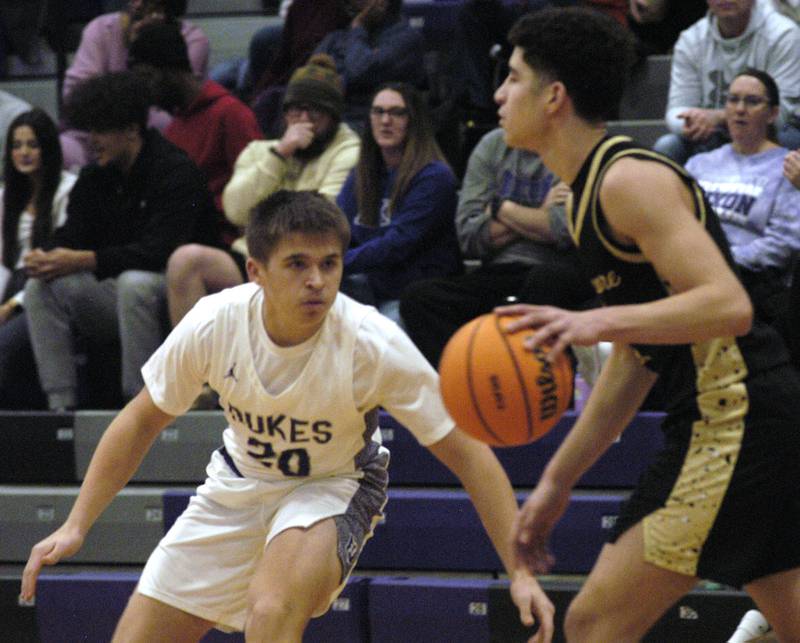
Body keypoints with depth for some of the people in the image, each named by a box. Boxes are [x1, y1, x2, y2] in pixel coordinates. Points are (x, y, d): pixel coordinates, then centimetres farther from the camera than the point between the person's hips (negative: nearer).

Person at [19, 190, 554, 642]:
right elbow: (141, 422, -5)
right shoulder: (214, 323, -23)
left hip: (332, 488, -3)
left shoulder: (374, 346, -29)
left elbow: (468, 453, -22)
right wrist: (75, 526, -10)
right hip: (239, 482, 4)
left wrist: (520, 572, -30)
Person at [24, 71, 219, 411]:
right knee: (41, 287, -12)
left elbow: (160, 252, -26)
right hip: (114, 292, 7)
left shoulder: (176, 172, -16)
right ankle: (60, 405, -16)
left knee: (135, 283, -38)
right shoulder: (95, 177, 8)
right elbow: (69, 238, 3)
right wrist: (45, 258, -23)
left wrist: (83, 261, -33)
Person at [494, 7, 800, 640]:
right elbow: (633, 360, 24)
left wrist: (598, 322, -34)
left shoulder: (630, 179, -13)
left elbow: (729, 307, -24)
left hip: (737, 417, -11)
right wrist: (556, 482, 24)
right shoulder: (589, 194, 18)